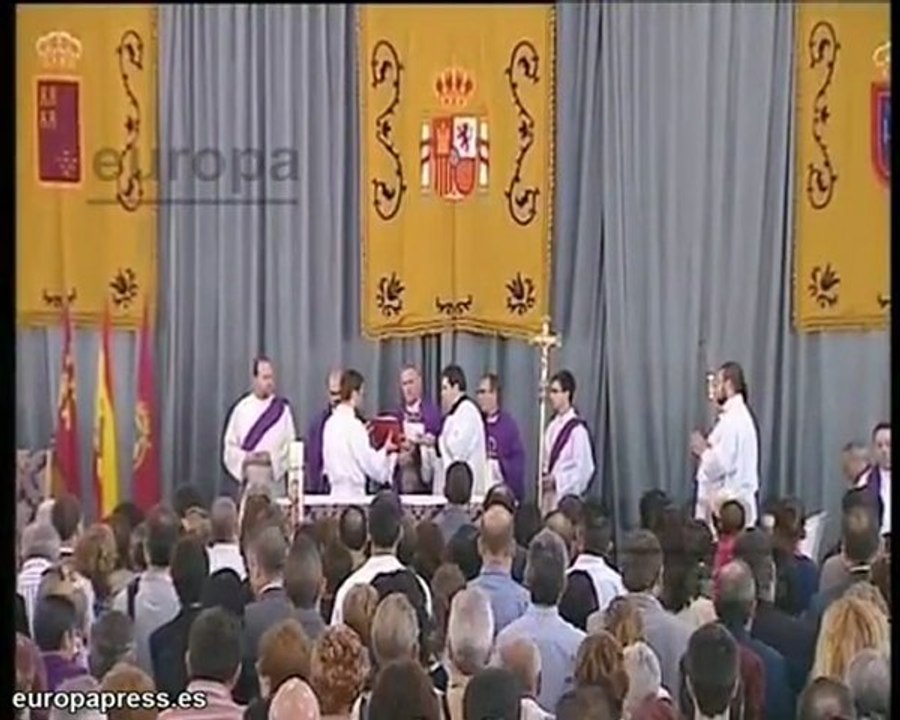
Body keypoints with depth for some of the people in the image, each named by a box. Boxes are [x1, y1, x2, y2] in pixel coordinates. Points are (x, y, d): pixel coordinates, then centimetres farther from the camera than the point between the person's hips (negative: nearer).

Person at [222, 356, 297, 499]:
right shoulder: (241, 408, 5)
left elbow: (291, 445, 0)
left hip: (274, 478, -1)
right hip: (248, 478, 1)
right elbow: (230, 446, 5)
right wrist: (245, 458, -11)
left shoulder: (282, 409, 3)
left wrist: (272, 458, -14)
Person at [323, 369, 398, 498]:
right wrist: (385, 450, 5)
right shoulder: (354, 425, -15)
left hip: (335, 491, 7)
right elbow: (372, 466, -11)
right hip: (353, 493, -7)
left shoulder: (330, 423, 6)